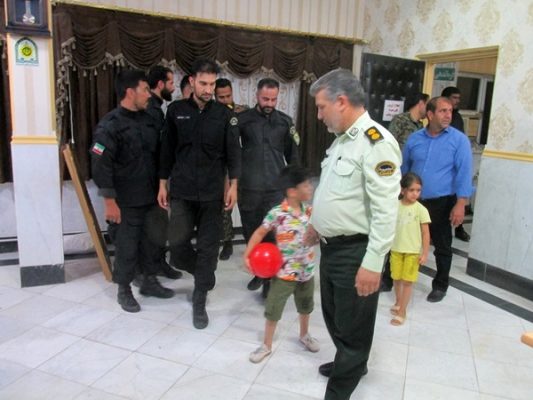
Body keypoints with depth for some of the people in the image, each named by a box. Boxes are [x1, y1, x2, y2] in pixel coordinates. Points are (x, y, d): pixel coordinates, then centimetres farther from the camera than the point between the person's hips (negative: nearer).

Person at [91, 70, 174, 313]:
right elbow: (101, 166, -16)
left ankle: (150, 281, 34)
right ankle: (124, 291, 23)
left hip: (151, 198, 7)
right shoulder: (110, 126, -13)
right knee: (126, 248, 5)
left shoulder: (148, 120, 8)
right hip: (126, 202, -6)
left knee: (152, 242, 16)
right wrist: (109, 201, -17)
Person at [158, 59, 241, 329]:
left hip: (212, 192, -1)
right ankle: (204, 274, 31)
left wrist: (233, 186, -4)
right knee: (177, 242, 0)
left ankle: (199, 302, 17)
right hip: (182, 190, 1)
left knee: (208, 246, 2)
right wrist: (163, 184, 5)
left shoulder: (224, 114, 1)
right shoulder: (176, 111, 3)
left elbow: (233, 152, 2)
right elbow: (167, 150, 7)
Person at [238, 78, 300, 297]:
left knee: (272, 235, -1)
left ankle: (270, 278, 11)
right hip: (248, 188, 1)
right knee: (251, 233, 11)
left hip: (276, 188, 0)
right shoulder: (243, 119, 0)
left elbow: (292, 155, 11)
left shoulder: (285, 121, 4)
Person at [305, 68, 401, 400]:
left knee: (352, 325, 10)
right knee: (334, 315, 25)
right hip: (331, 246, 9)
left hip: (355, 252, -9)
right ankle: (350, 363, 49)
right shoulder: (342, 138, 10)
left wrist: (372, 264, -25)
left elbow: (385, 210, -25)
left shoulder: (376, 142, -21)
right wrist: (318, 223, 26)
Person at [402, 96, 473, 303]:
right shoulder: (414, 138, 3)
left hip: (442, 203, -2)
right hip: (413, 201, 3)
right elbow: (404, 169, 11)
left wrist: (460, 204, -17)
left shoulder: (459, 139, -6)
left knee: (442, 247, 12)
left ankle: (440, 286, 29)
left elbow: (464, 173, -10)